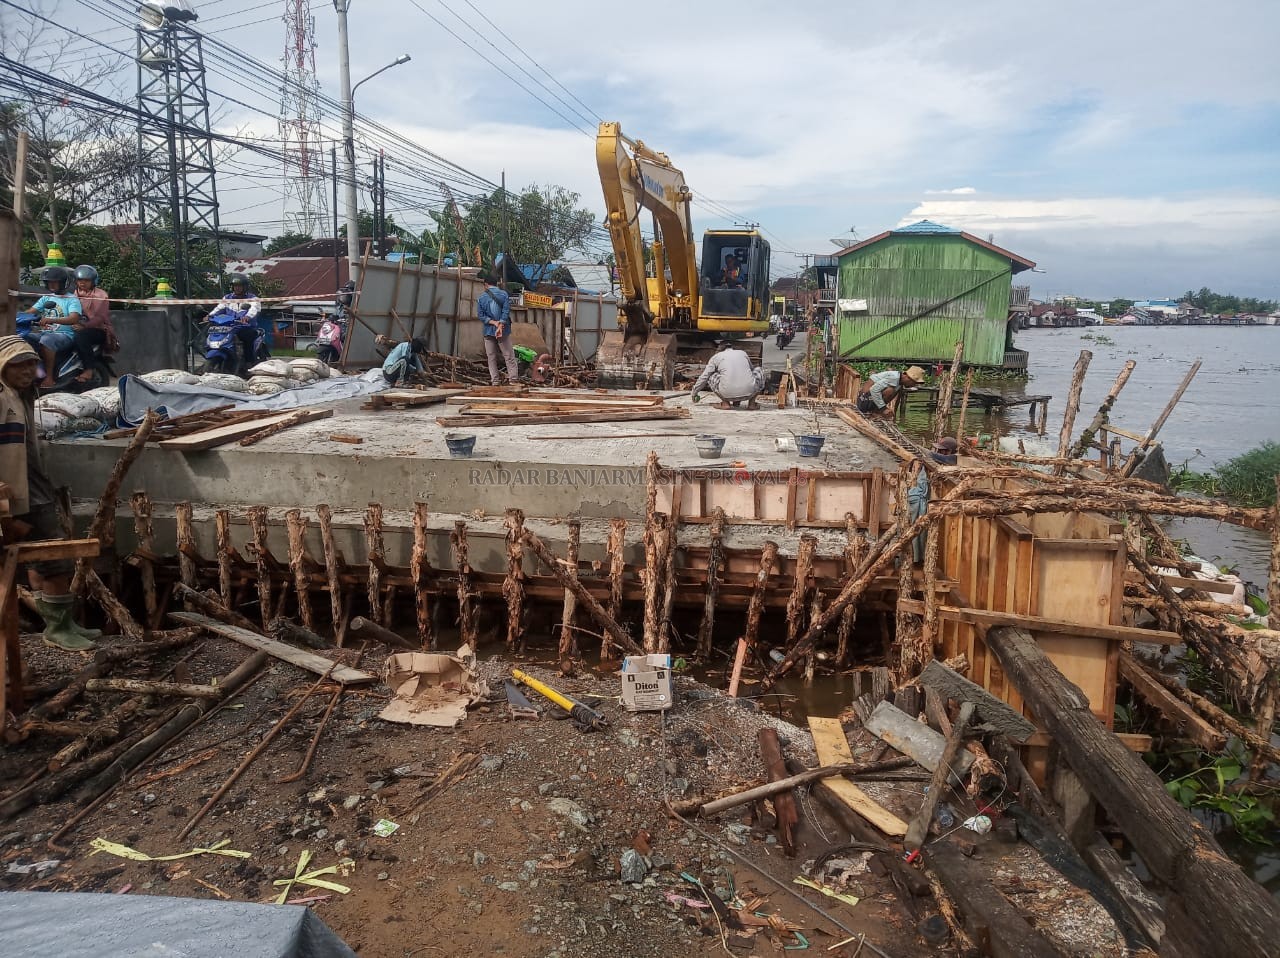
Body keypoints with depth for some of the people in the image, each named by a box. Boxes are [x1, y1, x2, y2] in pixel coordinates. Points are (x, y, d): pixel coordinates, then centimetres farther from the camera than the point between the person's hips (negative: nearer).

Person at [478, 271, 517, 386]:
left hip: (488, 331, 1)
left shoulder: (482, 297, 2)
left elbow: (481, 315, -4)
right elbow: (506, 311, -11)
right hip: (504, 331, -1)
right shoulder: (504, 294, -2)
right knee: (509, 356, 4)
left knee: (491, 357, 8)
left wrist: (494, 322, -10)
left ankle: (494, 381, 5)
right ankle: (513, 378, -1)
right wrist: (500, 325, -15)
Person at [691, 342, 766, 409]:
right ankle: (751, 403, 19)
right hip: (749, 392, 2)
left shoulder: (716, 357, 17)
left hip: (729, 394, -2)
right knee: (759, 370, 31)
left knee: (711, 376, 24)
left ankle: (725, 403, 11)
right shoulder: (743, 353, 25)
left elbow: (704, 377, 21)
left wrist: (695, 392, 36)